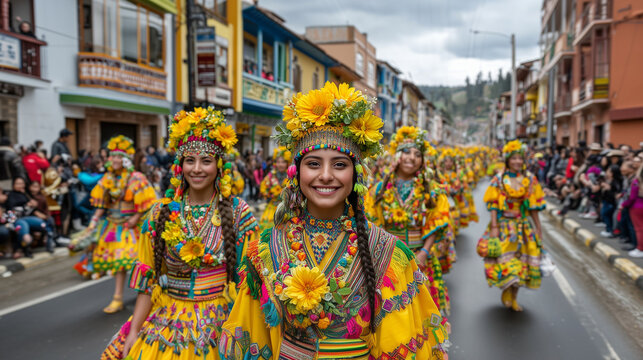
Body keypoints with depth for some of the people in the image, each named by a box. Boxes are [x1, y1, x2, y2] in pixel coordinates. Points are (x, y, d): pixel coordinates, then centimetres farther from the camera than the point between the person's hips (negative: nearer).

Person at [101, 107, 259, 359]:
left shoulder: (238, 212, -6)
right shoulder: (162, 213, -1)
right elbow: (148, 278, 2)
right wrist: (133, 332, -1)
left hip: (219, 324, -2)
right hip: (168, 322, 2)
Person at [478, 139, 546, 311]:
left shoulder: (530, 179, 5)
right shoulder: (499, 180, -4)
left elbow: (533, 206, 8)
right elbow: (494, 206, -7)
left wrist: (538, 228, 7)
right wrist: (494, 227, -15)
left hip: (524, 226, 3)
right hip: (504, 224, -3)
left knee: (521, 260, 5)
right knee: (506, 258, -8)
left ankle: (513, 297, 18)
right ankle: (506, 292, 12)